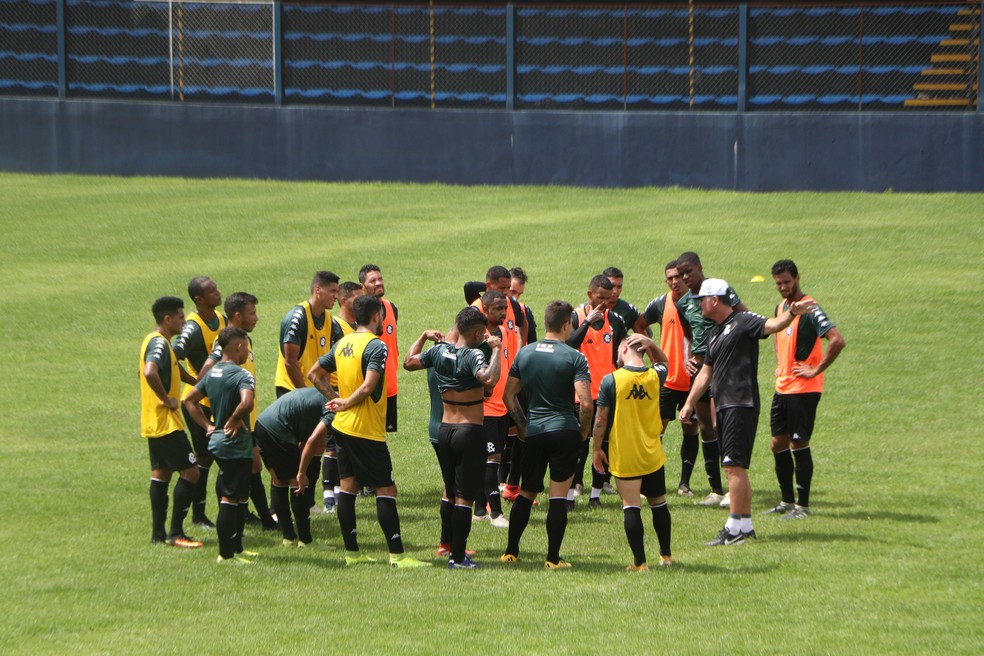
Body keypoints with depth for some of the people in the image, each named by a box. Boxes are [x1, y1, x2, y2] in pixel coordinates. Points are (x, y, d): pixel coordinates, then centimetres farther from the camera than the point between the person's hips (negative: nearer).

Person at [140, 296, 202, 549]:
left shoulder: (153, 340, 13)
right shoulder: (160, 343, -18)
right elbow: (150, 373, -36)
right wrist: (167, 399, -24)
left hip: (153, 423, 10)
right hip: (167, 422, -10)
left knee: (160, 473, 13)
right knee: (190, 472, -7)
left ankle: (158, 533, 14)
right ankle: (175, 533, -7)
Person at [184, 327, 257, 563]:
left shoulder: (212, 373, 9)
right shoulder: (241, 375, -17)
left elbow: (190, 400, 17)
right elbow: (246, 403, -35)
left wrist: (208, 426, 14)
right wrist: (235, 420, -17)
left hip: (218, 442, 9)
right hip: (237, 446, -9)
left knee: (238, 498, 18)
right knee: (231, 500, -3)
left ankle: (235, 548, 25)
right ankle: (226, 554, 0)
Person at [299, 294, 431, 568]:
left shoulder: (342, 343, 9)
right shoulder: (376, 346, -15)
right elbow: (368, 386, -24)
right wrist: (346, 403, -9)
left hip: (343, 427, 8)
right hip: (367, 430, -8)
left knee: (348, 485, 10)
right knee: (386, 489, -5)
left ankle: (352, 552, 13)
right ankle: (397, 555, -7)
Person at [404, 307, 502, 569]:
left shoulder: (439, 351, 2)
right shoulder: (473, 356, -17)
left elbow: (409, 362, 19)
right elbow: (490, 380, -36)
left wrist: (424, 337, 29)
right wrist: (496, 350, -25)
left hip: (444, 429, 7)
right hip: (471, 431, -7)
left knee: (450, 492, 18)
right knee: (465, 498, -3)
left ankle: (451, 549, 25)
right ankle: (458, 557, -3)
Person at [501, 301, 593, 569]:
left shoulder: (524, 354, 5)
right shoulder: (574, 358, -9)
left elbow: (508, 396, 9)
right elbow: (586, 403, -16)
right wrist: (584, 430, 1)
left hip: (534, 433, 4)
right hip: (565, 431, -4)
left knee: (526, 492, 16)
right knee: (559, 496, 0)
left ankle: (511, 551, 17)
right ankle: (553, 558, -1)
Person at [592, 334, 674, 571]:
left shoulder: (611, 380, -12)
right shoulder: (654, 376, -2)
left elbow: (600, 420, -7)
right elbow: (663, 361, 23)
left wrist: (597, 449, 5)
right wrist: (651, 344, 5)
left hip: (623, 456, -4)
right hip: (653, 456, 4)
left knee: (630, 505, -1)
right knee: (658, 503, 18)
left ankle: (639, 561, -3)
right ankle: (666, 555, 26)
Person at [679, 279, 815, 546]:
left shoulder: (743, 322, -7)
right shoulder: (715, 333, 21)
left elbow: (771, 325, -24)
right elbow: (706, 372, 28)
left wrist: (791, 314, -44)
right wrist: (689, 403, 24)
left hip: (741, 405, -10)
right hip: (723, 406, 10)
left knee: (734, 465, -12)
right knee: (735, 467, 11)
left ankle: (735, 528, -13)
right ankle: (745, 526, 15)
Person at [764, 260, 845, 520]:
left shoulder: (809, 309, -15)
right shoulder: (781, 307, 11)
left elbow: (837, 341, -26)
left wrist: (816, 370, -19)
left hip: (804, 389, -8)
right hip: (782, 388, 8)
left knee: (799, 444, -5)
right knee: (778, 443, 10)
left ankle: (803, 505, 1)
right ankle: (787, 501, 19)